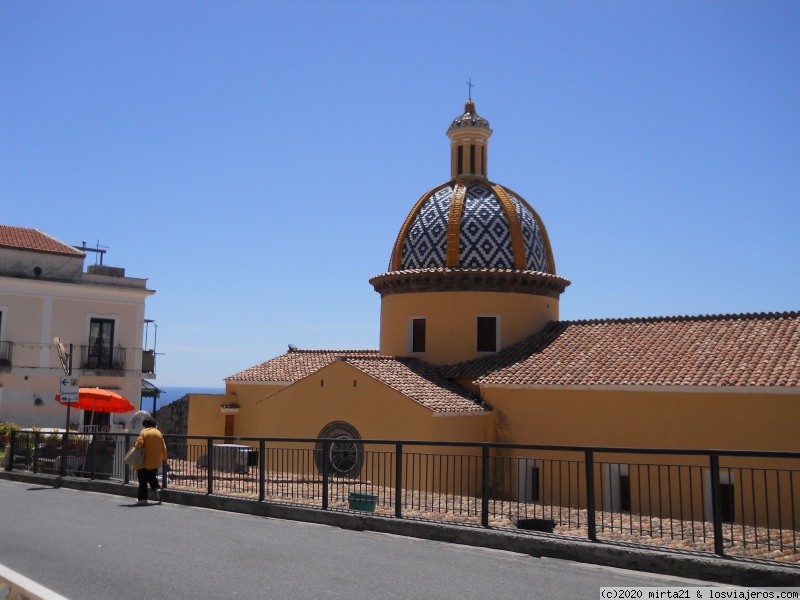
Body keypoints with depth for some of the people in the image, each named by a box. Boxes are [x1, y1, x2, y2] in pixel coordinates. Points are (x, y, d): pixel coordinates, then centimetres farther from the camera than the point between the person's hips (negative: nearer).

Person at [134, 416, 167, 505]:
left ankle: (143, 498, 3)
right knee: (152, 478, 17)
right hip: (155, 463, 5)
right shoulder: (159, 433, 6)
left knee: (143, 481, 4)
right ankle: (157, 489, -8)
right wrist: (164, 459, 17)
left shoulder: (144, 432, -9)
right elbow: (163, 448, 7)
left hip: (144, 462, -5)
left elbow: (139, 443, -22)